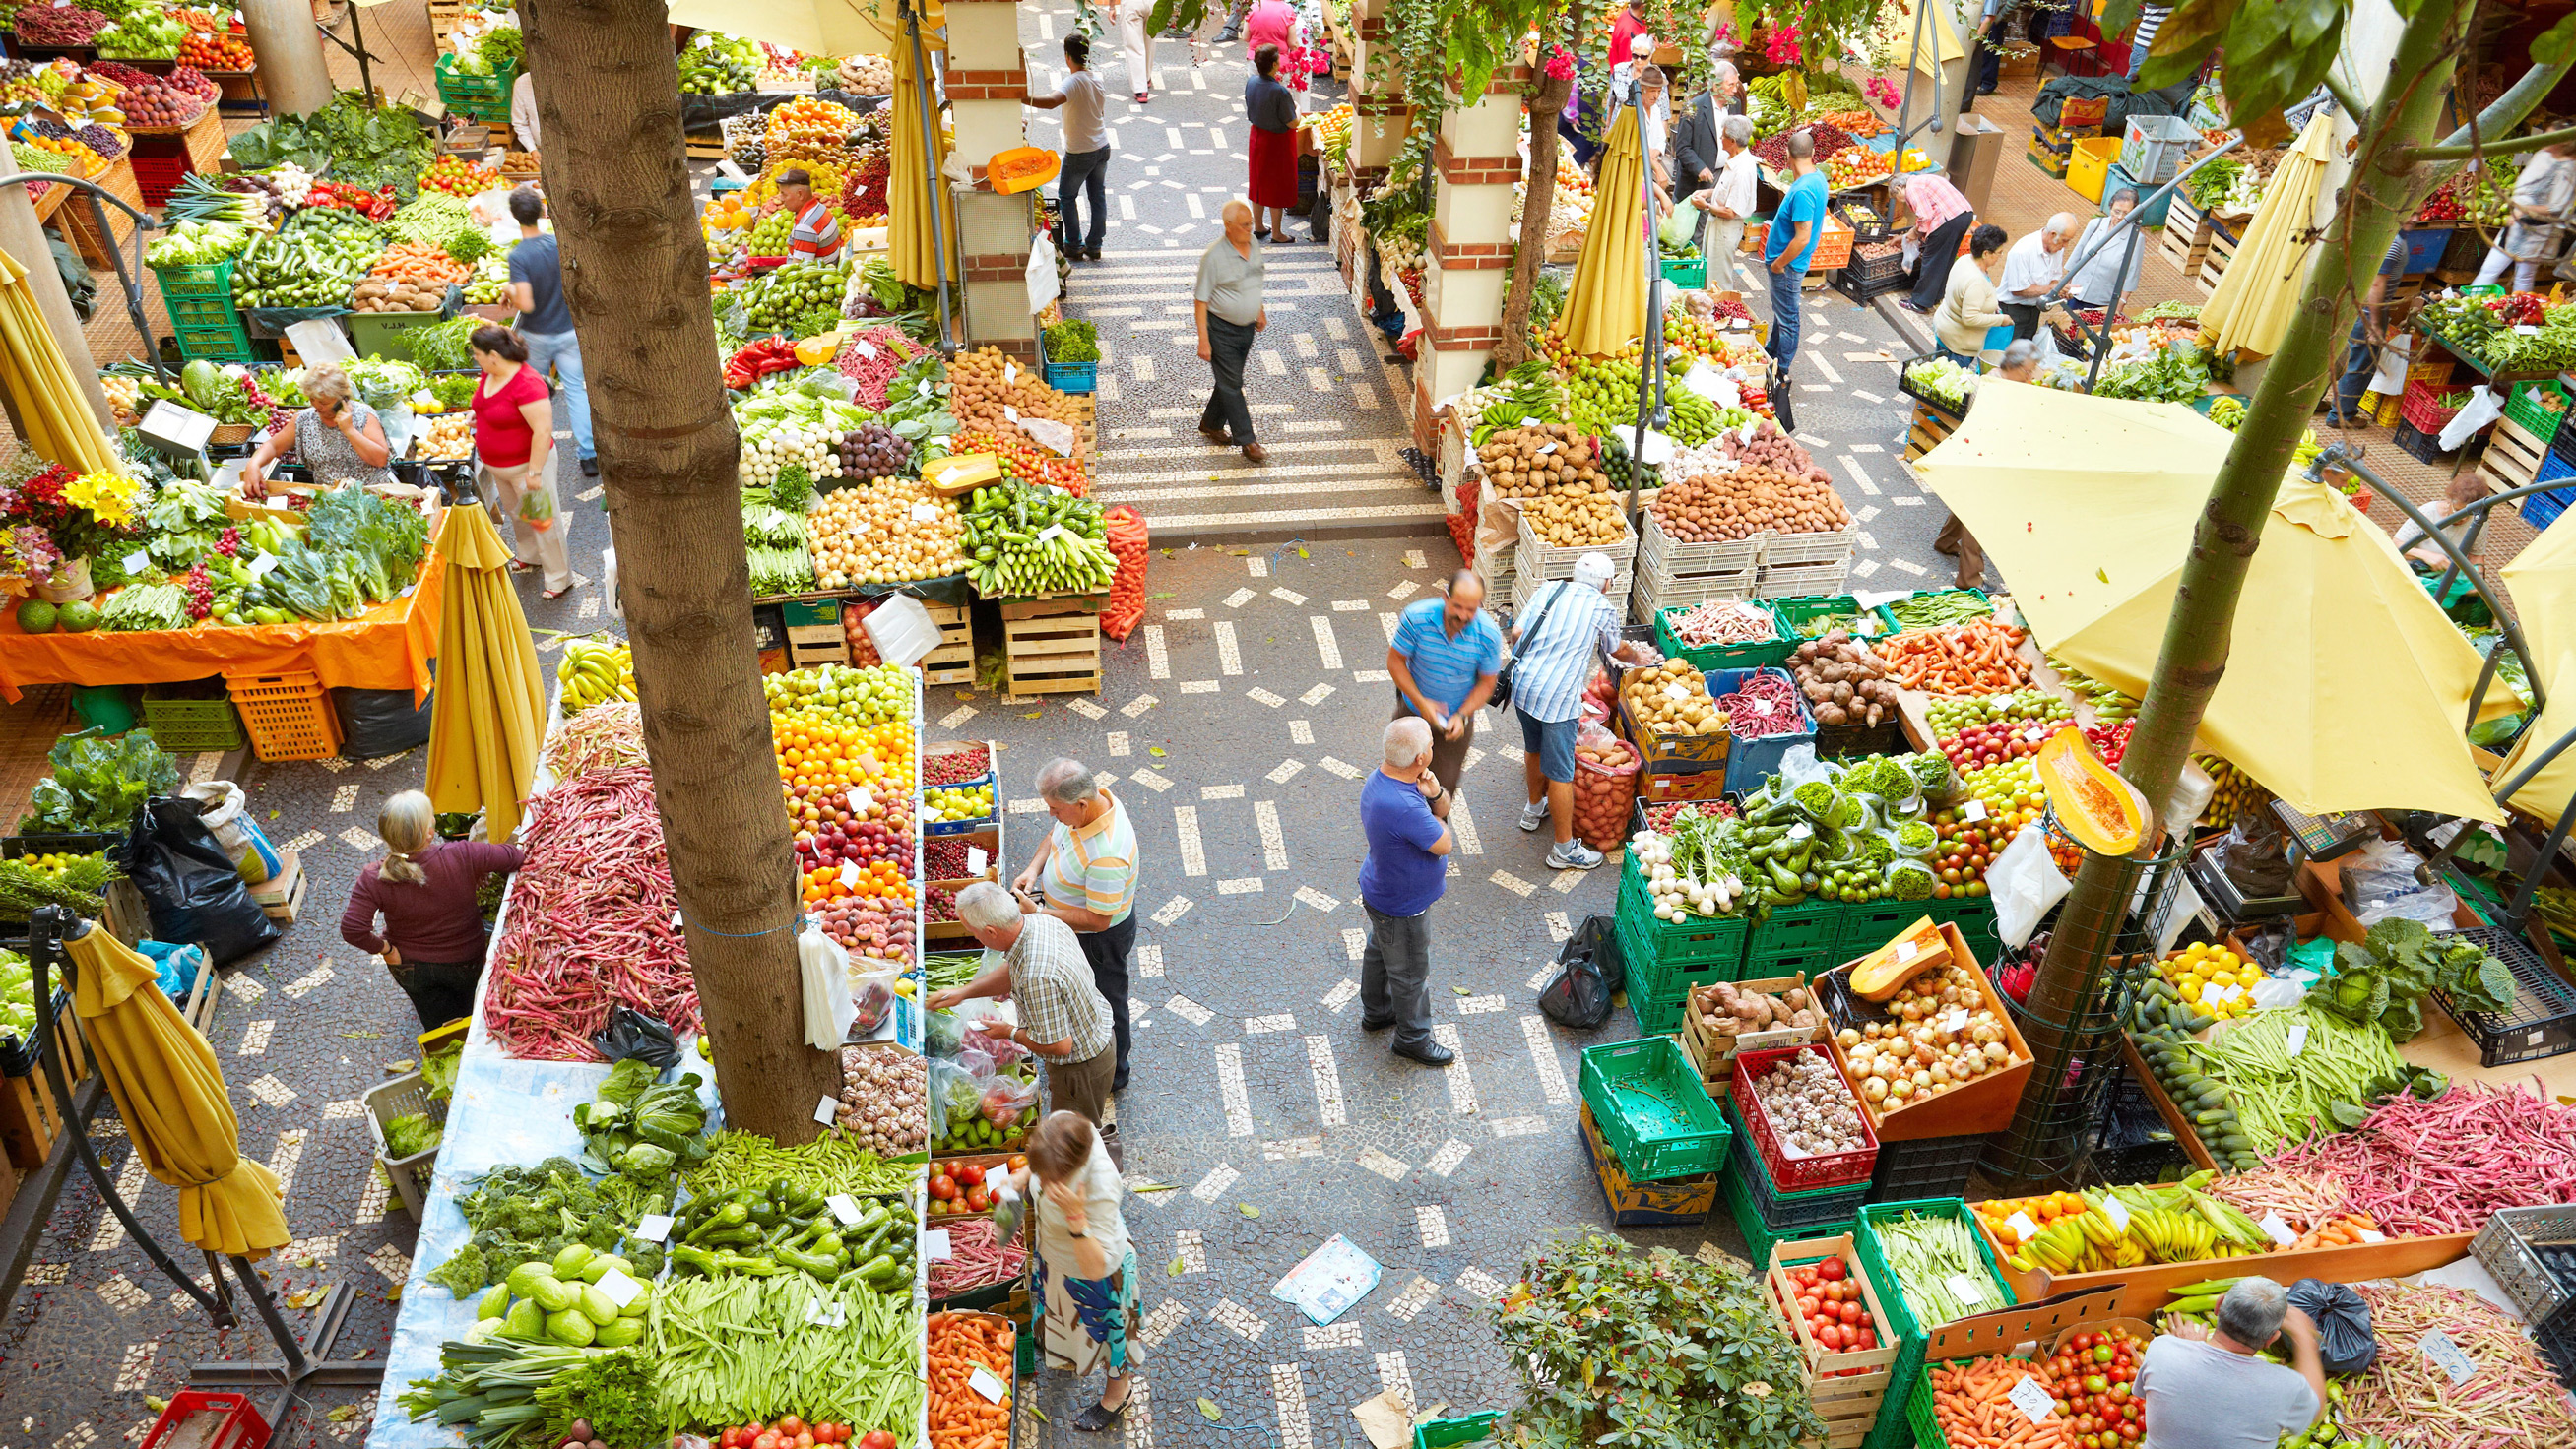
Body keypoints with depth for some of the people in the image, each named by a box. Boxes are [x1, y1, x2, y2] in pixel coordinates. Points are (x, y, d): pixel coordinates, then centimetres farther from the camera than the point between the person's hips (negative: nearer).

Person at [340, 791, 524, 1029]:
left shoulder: (373, 878, -30)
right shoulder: (462, 857, -34)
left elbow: (352, 929, -32)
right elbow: (516, 857, -22)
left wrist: (385, 948, -13)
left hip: (410, 968, 1)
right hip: (465, 962, -1)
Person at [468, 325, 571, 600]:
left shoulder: (526, 384, -31)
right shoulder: (489, 375, -2)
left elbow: (543, 431, -32)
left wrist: (534, 473, -29)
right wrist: (478, 418, 8)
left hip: (526, 465, -9)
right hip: (497, 466, 9)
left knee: (542, 520, 3)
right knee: (516, 514, 27)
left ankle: (560, 579, 15)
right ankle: (528, 558, 50)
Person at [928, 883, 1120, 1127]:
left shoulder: (1037, 978, -40)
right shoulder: (1043, 922, -11)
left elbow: (1060, 1045, -31)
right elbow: (1013, 971, 11)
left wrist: (1010, 1033, -15)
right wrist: (964, 991, 5)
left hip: (1081, 1068, -9)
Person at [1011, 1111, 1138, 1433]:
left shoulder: (1100, 1189, -48)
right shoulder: (1061, 1124, -32)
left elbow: (1096, 1268, -41)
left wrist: (1076, 1218, -54)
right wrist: (1025, 1177, -18)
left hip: (1091, 1271, -6)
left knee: (1102, 1332, 23)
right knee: (1062, 1310, 36)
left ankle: (1118, 1389, 54)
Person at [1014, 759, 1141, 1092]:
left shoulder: (1106, 855, -43)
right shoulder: (1093, 800, -17)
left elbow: (1098, 919, -34)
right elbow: (1055, 835, 5)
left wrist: (1038, 913, -30)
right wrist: (1033, 868, -13)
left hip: (1101, 938, -8)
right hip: (1073, 926, 8)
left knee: (1104, 1003, 17)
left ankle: (1112, 1077, 42)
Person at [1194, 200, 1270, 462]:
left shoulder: (1254, 244, -2)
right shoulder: (1214, 256, -23)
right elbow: (1201, 300, -18)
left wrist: (1260, 310, 22)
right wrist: (1203, 340, -19)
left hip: (1247, 327, 7)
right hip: (1221, 329, -7)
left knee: (1230, 379, 19)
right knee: (1231, 384, 1)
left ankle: (1211, 423, 39)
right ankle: (1247, 441, 7)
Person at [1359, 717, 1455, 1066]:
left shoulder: (1384, 777, -10)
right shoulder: (1403, 807, -42)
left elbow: (1444, 809, 0)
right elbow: (1443, 844, -27)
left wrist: (1435, 794, -22)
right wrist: (1433, 813, -10)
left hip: (1380, 891, 9)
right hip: (1402, 907, -9)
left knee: (1380, 952, 30)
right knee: (1410, 972, 14)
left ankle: (1376, 1012, 54)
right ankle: (1412, 1038, 37)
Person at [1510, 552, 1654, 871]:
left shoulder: (1550, 590, 10)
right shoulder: (1603, 608, 0)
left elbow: (1517, 634, 9)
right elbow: (1617, 650, 19)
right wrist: (1637, 655, 41)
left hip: (1523, 686, 6)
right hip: (1558, 697, -6)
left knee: (1534, 749, 29)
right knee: (1560, 773, 3)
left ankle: (1535, 809, 52)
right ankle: (1565, 849, 12)